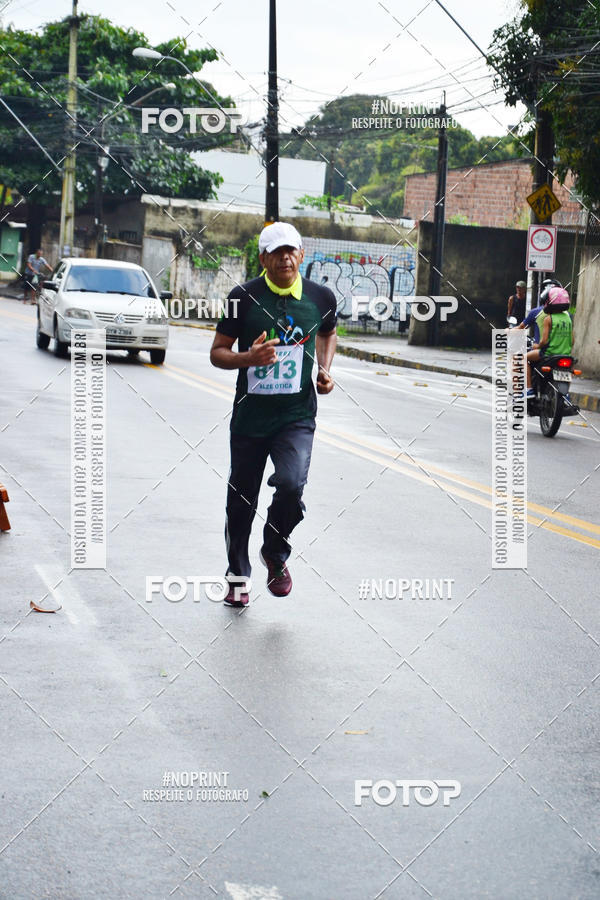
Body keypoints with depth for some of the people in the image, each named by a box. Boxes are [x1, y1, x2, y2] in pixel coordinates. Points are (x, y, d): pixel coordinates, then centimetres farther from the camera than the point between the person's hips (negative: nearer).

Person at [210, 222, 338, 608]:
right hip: (250, 415, 0)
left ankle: (276, 554, 8)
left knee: (291, 484, -22)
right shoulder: (244, 297, -6)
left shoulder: (321, 297, 1)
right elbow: (218, 352, 0)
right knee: (241, 502, 9)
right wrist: (248, 358, -21)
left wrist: (325, 370, 6)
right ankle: (238, 577, 33)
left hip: (297, 416, 0)